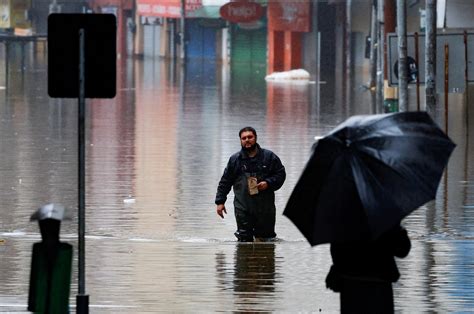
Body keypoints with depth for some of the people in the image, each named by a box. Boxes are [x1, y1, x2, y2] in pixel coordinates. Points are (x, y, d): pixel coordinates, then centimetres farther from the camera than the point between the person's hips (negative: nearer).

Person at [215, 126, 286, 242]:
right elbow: (225, 181, 11)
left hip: (265, 209, 0)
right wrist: (220, 201, 7)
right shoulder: (235, 159, 7)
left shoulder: (269, 156, 4)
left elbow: (281, 174, 6)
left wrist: (268, 183, -12)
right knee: (244, 238, -5)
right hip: (243, 209, 0)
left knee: (266, 237, 4)